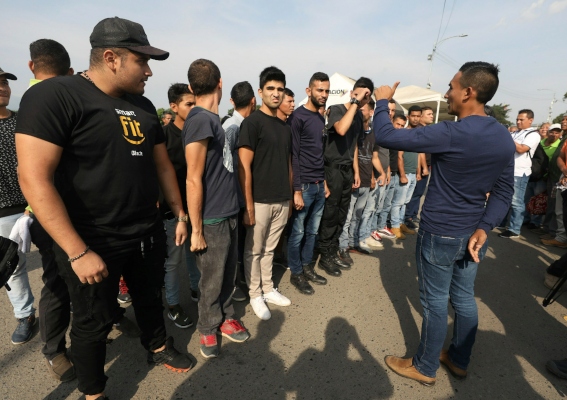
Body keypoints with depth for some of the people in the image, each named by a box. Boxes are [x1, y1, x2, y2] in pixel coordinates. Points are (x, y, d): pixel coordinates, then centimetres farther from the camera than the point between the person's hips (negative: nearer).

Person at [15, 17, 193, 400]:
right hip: (94, 242, -5)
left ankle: (159, 348, 51)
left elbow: (163, 165, 12)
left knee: (151, 298, 24)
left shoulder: (143, 106, 7)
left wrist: (180, 214, 12)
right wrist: (78, 252, -22)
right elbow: (35, 179, -20)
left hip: (148, 233, 6)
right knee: (93, 323, 15)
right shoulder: (53, 95, -14)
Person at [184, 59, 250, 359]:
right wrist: (196, 230, -14)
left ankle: (225, 318, 40)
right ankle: (209, 329, 33)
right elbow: (193, 180, -18)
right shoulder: (200, 120, -17)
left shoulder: (213, 120, 9)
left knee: (228, 275, 20)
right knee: (212, 281, 11)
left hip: (229, 213, 8)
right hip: (212, 220, -8)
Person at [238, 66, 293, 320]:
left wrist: (290, 197, 15)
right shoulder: (252, 122, -9)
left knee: (269, 249, 19)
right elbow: (244, 168, -14)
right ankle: (255, 295, 27)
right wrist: (248, 206, -16)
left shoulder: (284, 126, 11)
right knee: (254, 250, 10)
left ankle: (268, 289, 34)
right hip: (260, 201, -6)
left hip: (282, 201, 6)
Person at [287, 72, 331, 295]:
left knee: (312, 231, 15)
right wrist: (297, 190, -16)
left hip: (319, 185, 8)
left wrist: (325, 180, 17)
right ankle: (296, 273, 20)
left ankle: (308, 268, 31)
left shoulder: (321, 118, 15)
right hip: (304, 185, -7)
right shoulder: (297, 117, -9)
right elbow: (293, 156, -13)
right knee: (297, 232, 5)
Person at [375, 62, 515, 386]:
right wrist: (484, 228, -3)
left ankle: (425, 368, 28)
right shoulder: (505, 139, 3)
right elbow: (504, 191, 5)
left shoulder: (450, 134, -23)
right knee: (464, 298, 20)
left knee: (435, 301, 8)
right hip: (472, 234, 8)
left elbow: (386, 136, -20)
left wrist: (383, 101, -4)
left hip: (440, 234, -7)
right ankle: (459, 361, 41)